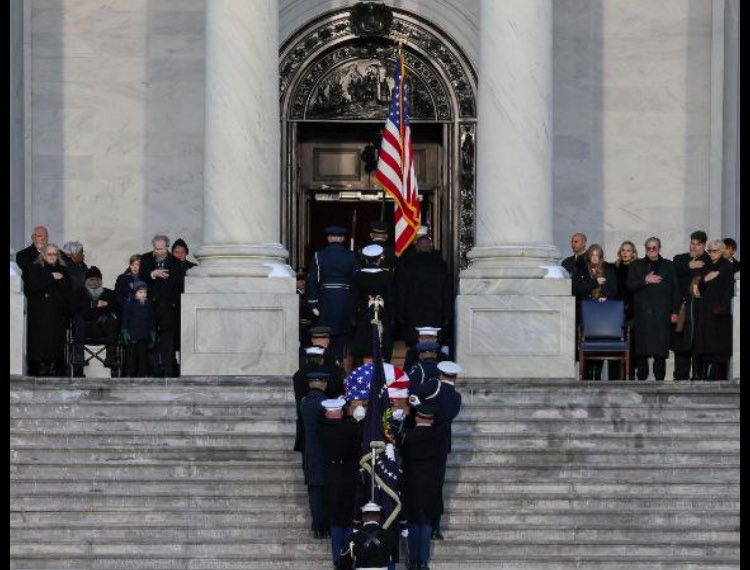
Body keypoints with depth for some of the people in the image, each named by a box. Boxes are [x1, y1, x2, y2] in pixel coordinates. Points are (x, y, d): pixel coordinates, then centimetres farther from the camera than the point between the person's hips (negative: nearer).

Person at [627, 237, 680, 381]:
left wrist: (674, 311, 3)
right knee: (642, 349, -5)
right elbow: (630, 285, 4)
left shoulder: (668, 266, 13)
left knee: (660, 348, -5)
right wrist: (645, 280, -11)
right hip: (643, 313, 0)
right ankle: (641, 378, -1)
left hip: (662, 313, 0)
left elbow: (675, 289, 10)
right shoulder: (636, 265, 14)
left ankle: (660, 378, -1)